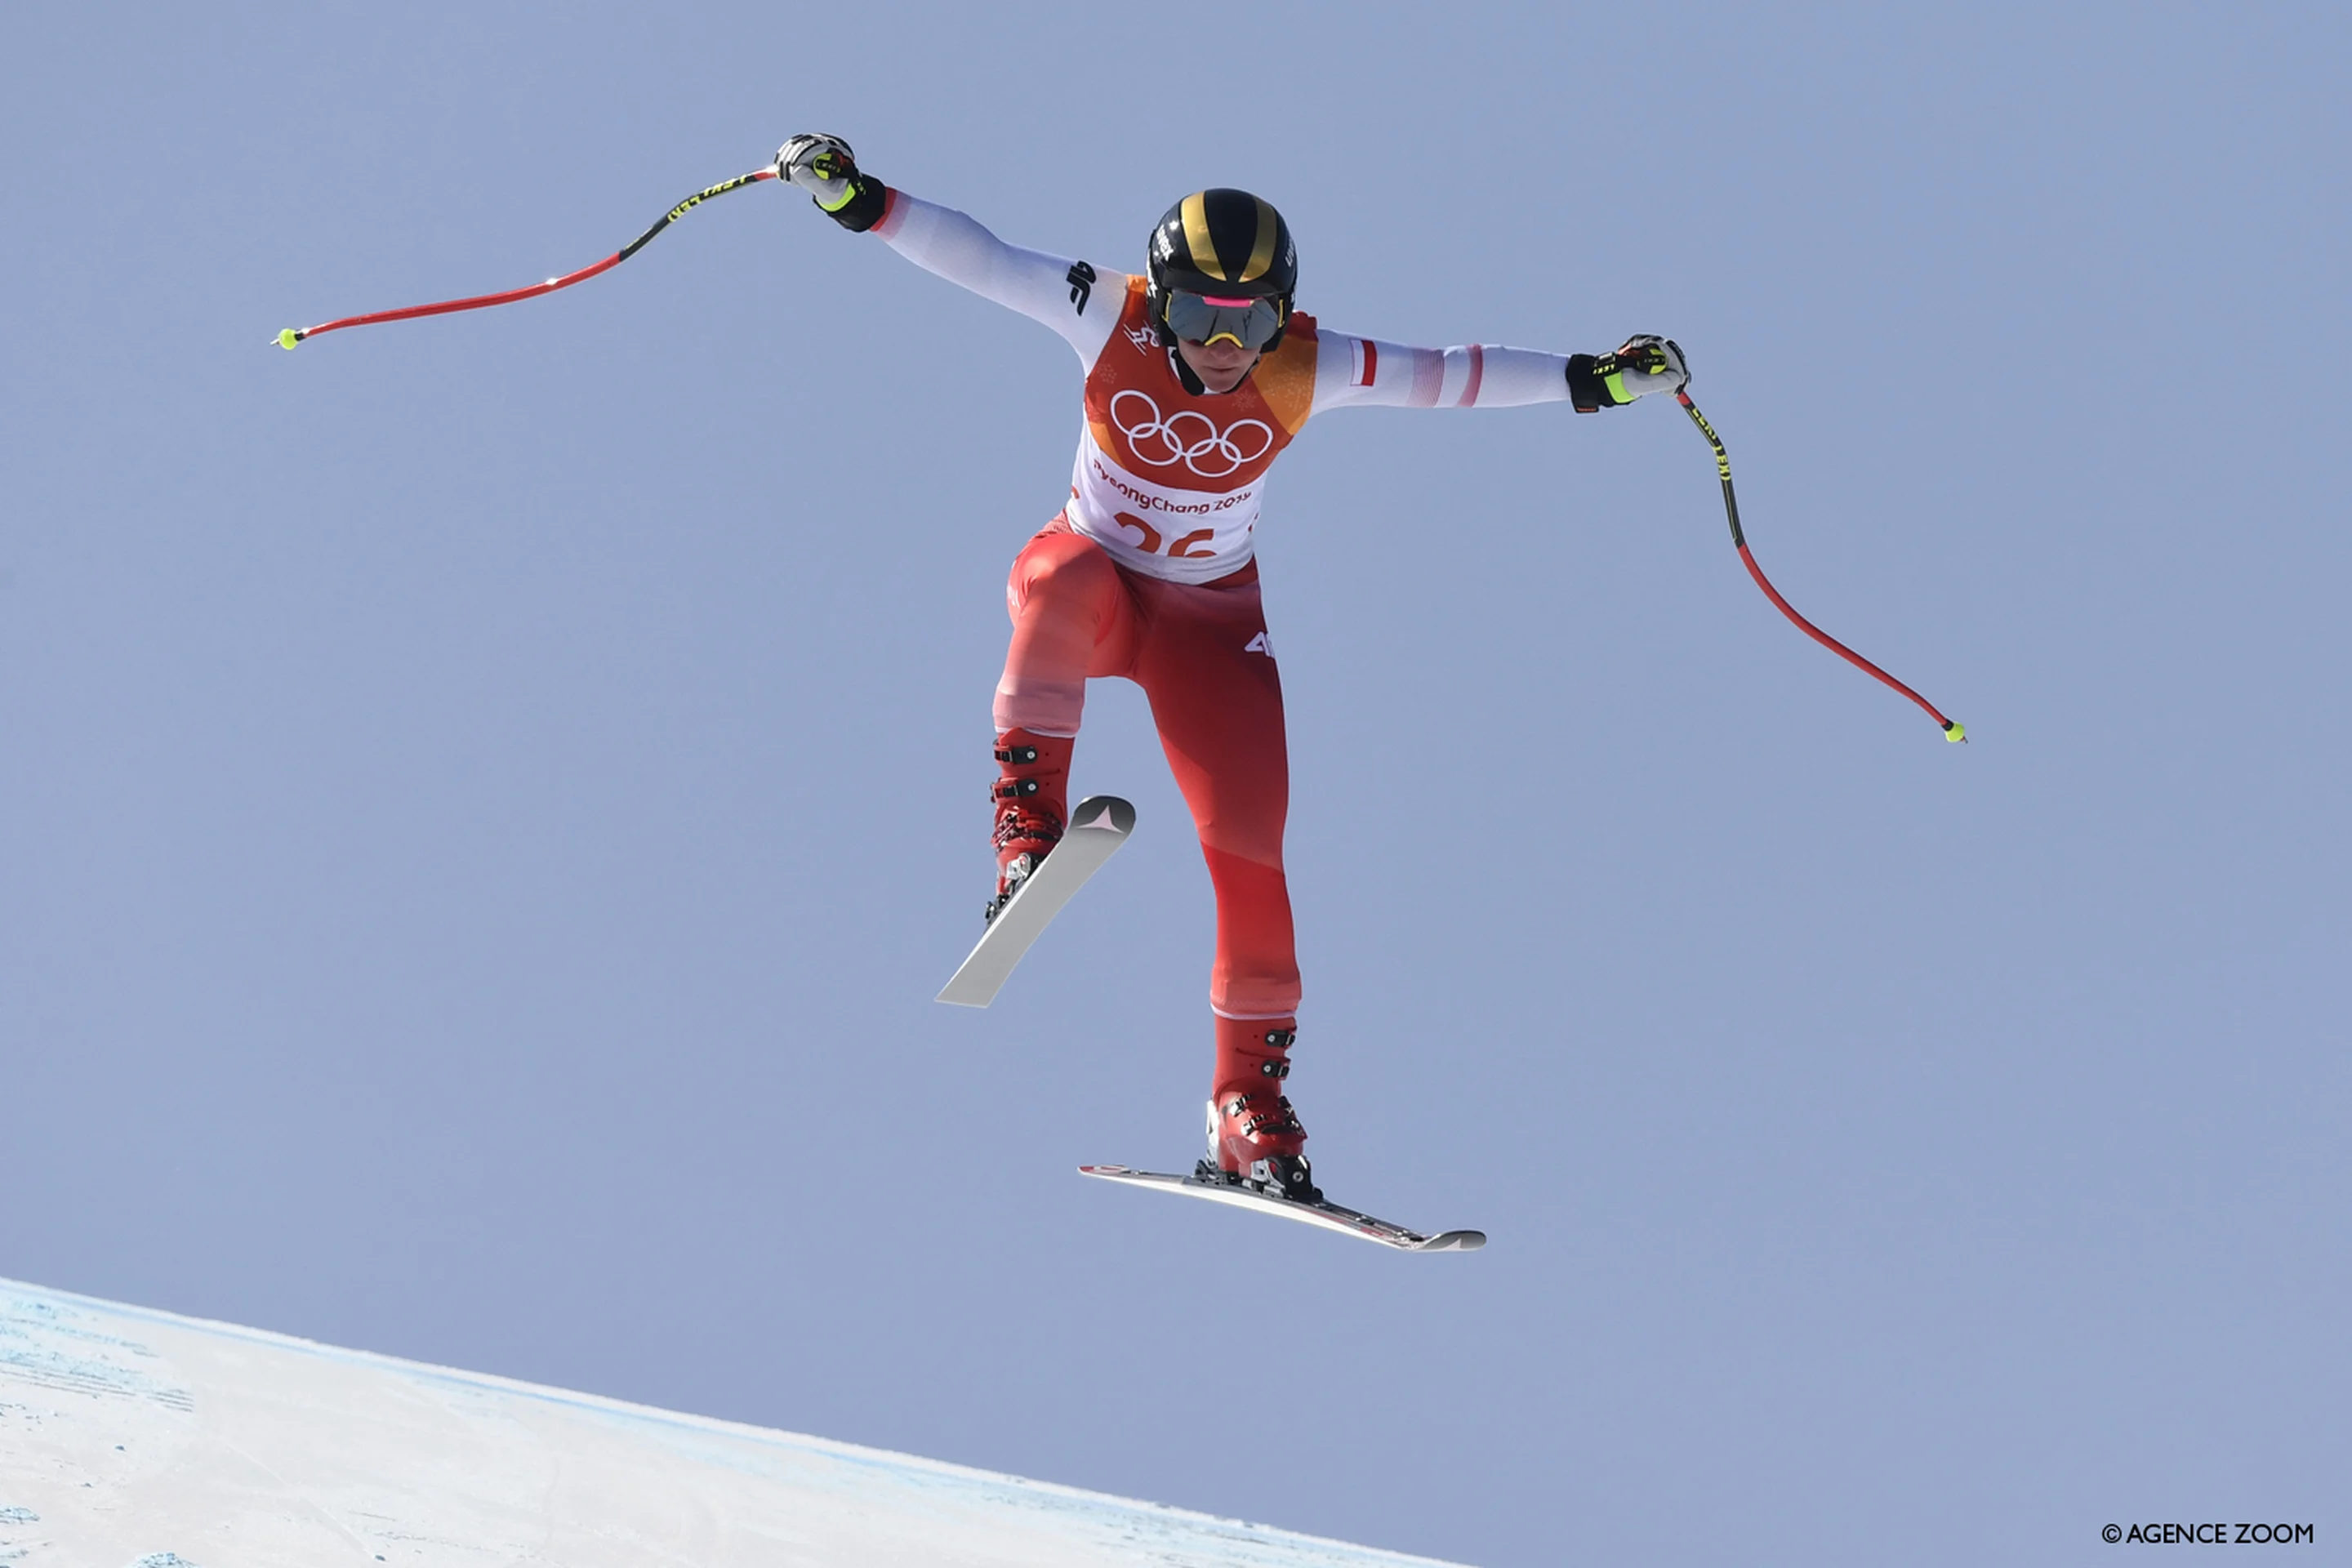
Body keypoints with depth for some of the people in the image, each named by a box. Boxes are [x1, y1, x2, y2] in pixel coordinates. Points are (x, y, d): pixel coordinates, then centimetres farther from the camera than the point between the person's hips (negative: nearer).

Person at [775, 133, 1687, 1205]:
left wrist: (1589, 379, -14)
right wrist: (857, 198, -33)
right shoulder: (1112, 317, -19)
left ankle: (1251, 1104, 4)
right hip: (1092, 579, -1)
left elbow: (1447, 375, -10)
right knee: (1067, 589, -40)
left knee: (1255, 855, -8)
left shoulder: (1306, 369, -17)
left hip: (1211, 623, 1)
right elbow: (974, 256, -22)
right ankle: (1026, 830, -37)